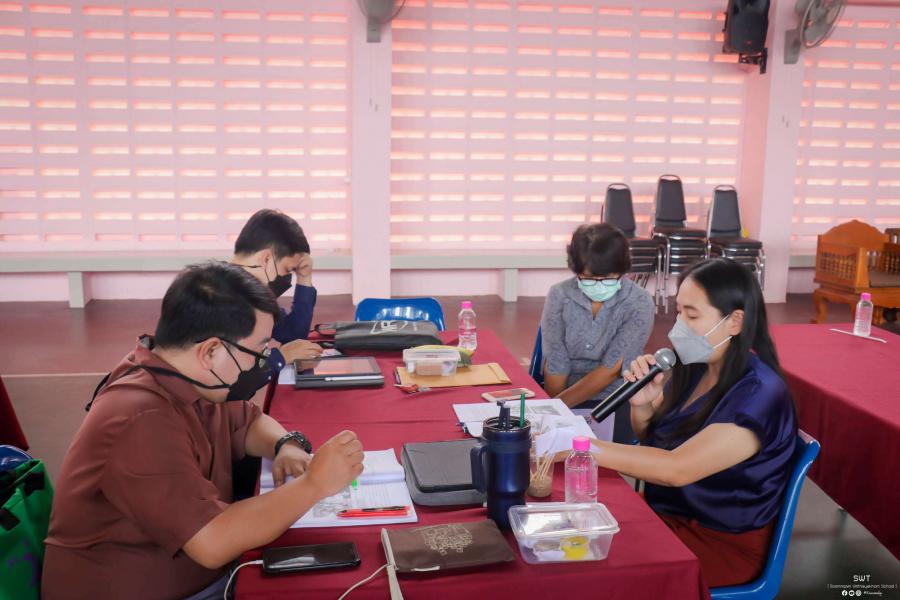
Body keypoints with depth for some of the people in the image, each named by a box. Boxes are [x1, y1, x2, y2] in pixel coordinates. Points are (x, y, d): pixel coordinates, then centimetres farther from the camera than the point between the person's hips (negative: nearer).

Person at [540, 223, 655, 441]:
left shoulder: (639, 303, -10)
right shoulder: (560, 295, -4)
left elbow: (611, 370, -14)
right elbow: (555, 365, -6)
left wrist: (558, 405, -18)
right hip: (565, 399, 2)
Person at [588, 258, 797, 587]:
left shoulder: (759, 395, -25)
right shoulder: (697, 367, -2)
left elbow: (676, 469, -34)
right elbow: (650, 439, 10)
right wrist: (641, 406, -12)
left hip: (720, 544, -6)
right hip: (667, 513, 7)